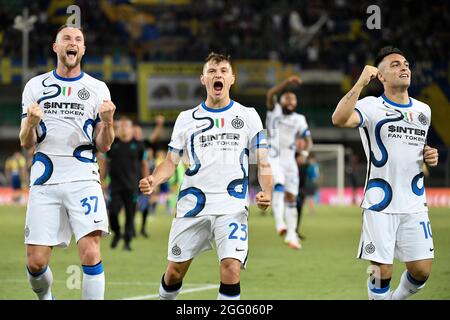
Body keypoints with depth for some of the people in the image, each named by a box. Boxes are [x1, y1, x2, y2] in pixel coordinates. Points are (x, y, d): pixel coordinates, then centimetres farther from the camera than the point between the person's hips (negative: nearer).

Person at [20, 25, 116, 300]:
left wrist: (107, 122, -14)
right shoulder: (36, 86, 10)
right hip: (45, 181, 1)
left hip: (83, 179, -1)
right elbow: (26, 143, 9)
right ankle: (44, 297, 29)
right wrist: (30, 124, -13)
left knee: (90, 252, -18)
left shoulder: (97, 89, 8)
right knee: (36, 262, -1)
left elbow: (103, 146, 7)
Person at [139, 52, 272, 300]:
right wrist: (153, 181, -11)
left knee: (231, 268, -19)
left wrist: (266, 192, -12)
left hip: (232, 206, -2)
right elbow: (171, 162, 11)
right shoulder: (186, 119, 12)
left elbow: (262, 161, 7)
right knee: (175, 270, 5)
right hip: (193, 204, 2)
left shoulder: (248, 116, 9)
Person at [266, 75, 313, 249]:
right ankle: (280, 223, -35)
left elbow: (308, 140, 5)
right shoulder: (274, 111, 2)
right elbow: (270, 94, -16)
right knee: (279, 186, -27)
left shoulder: (299, 120, 10)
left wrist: (304, 153, -17)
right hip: (272, 159, -4)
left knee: (291, 197, 5)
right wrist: (287, 82, -27)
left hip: (289, 161, 4)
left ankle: (291, 235, 12)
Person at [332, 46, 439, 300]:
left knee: (422, 270, 1)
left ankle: (397, 298, 28)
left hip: (415, 204, 5)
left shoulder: (423, 110, 13)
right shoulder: (372, 106, -6)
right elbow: (339, 119, -27)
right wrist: (361, 83, -29)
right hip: (380, 205, -5)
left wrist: (430, 157, 7)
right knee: (382, 272, -5)